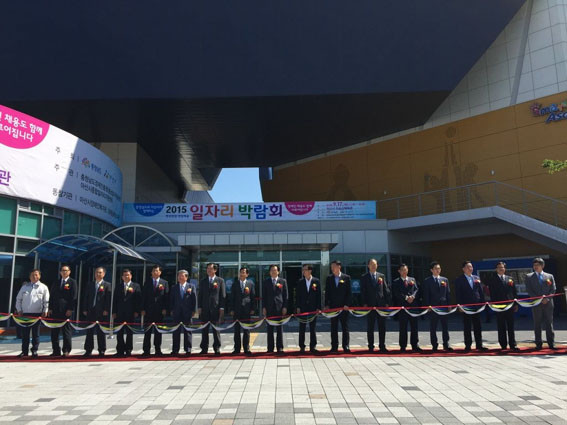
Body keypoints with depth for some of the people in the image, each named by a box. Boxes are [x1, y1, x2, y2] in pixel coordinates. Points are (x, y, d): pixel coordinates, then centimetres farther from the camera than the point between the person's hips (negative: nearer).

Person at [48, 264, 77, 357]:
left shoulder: (72, 282, 1)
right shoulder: (56, 284, 17)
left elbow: (74, 297, -5)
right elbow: (51, 296, 15)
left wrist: (70, 309, -12)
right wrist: (50, 308, 5)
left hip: (66, 311, -5)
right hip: (55, 311, 5)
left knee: (67, 331, -1)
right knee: (54, 331, 6)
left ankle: (66, 351, 6)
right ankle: (56, 351, 14)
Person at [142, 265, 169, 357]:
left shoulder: (164, 283, 7)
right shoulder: (147, 283, 10)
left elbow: (166, 296, 2)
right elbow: (144, 297, 6)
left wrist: (165, 308, -6)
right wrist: (143, 309, -2)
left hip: (159, 310, -1)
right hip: (149, 310, 1)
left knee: (158, 331, 5)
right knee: (147, 331, 1)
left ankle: (158, 350, 11)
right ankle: (146, 350, 6)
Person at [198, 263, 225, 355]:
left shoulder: (220, 281, 4)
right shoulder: (203, 281, 12)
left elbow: (223, 295, 1)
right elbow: (200, 295, 11)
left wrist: (222, 308, -6)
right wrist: (199, 307, 3)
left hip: (216, 308, -2)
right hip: (205, 309, 3)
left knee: (216, 329, 2)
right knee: (205, 330, 6)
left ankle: (217, 348, 9)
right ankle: (204, 348, 13)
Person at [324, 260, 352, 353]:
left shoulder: (346, 278, 1)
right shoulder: (329, 278, 8)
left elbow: (349, 292, -1)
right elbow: (327, 292, 8)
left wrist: (347, 304, -10)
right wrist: (326, 305, 0)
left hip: (344, 307, -2)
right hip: (333, 307, 2)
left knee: (345, 328, 3)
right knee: (333, 328, 6)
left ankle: (346, 346, 10)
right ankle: (334, 347, 11)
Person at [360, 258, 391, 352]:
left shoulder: (382, 276, 10)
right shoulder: (364, 277, 4)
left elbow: (386, 290, 8)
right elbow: (363, 291, 0)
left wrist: (387, 302, 1)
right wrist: (364, 303, -8)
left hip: (381, 304, 2)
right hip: (370, 305, -2)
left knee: (382, 326, 5)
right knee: (370, 327, 4)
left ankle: (382, 346, 13)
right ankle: (371, 346, 11)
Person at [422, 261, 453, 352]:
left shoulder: (445, 280, 11)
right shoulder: (427, 281, 0)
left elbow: (448, 293, 10)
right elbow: (426, 295, -2)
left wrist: (449, 305, 2)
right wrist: (427, 306, -10)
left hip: (444, 306, 3)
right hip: (433, 307, -3)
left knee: (445, 327, 6)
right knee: (433, 328, 3)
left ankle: (446, 344, 15)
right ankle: (434, 345, 12)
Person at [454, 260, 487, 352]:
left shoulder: (476, 278, 10)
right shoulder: (459, 280, -4)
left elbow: (481, 291, 11)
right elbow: (458, 294, -7)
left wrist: (482, 302, 3)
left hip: (476, 306, 4)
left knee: (478, 327, 10)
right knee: (467, 327, 3)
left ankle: (479, 345, 19)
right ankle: (468, 345, 11)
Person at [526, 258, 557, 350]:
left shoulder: (550, 276, 11)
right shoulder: (529, 277, 7)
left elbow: (553, 289, 5)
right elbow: (529, 290, 0)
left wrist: (547, 298, -10)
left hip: (548, 303, 1)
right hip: (536, 304, -1)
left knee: (549, 323, 3)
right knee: (537, 324, 2)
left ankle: (551, 344, 8)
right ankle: (538, 344, 7)